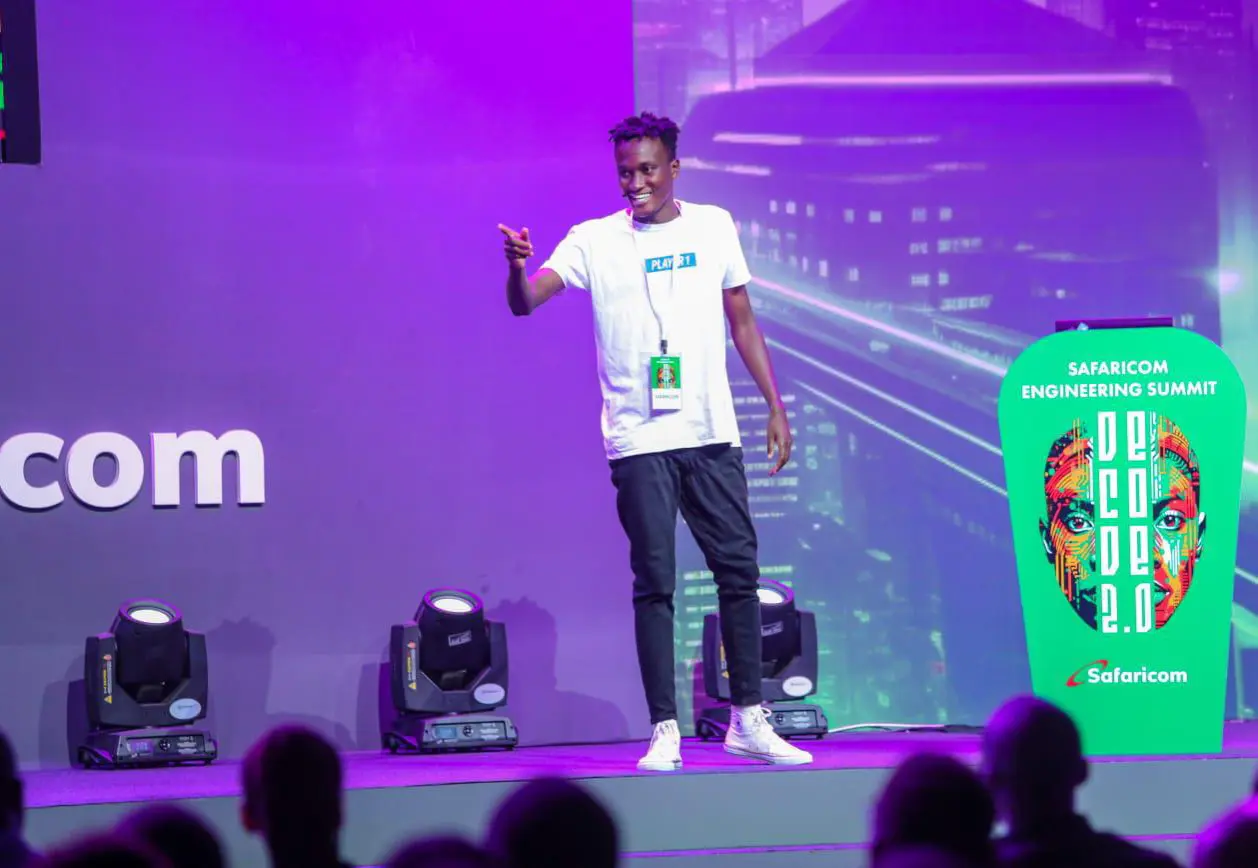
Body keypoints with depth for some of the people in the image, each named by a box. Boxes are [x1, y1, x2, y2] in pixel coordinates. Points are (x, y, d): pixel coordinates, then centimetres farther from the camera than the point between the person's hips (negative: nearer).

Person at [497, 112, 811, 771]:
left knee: (739, 573, 4)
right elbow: (523, 303, -11)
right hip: (639, 441, -3)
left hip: (713, 435, 3)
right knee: (655, 584, -3)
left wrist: (775, 406, 11)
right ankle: (665, 731, 2)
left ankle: (748, 721, 14)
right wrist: (518, 265, -33)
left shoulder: (714, 227, 9)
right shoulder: (595, 241, 0)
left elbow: (743, 322, 15)